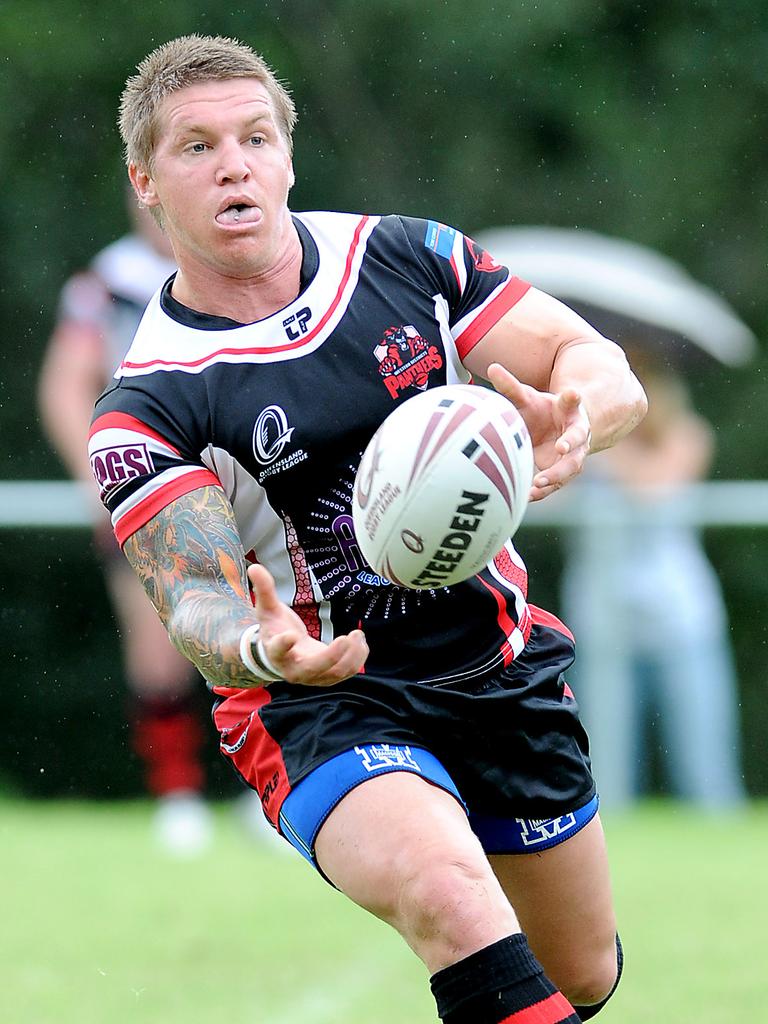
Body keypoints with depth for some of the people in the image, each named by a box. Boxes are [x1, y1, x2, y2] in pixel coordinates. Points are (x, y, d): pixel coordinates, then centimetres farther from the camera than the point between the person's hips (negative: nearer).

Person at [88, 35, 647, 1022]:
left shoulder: (405, 256, -1)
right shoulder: (145, 409, -11)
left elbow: (608, 374, -3)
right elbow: (197, 600, -21)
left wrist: (567, 420, -28)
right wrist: (258, 645, -46)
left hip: (504, 670, 5)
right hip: (320, 707, -4)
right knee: (443, 891, -35)